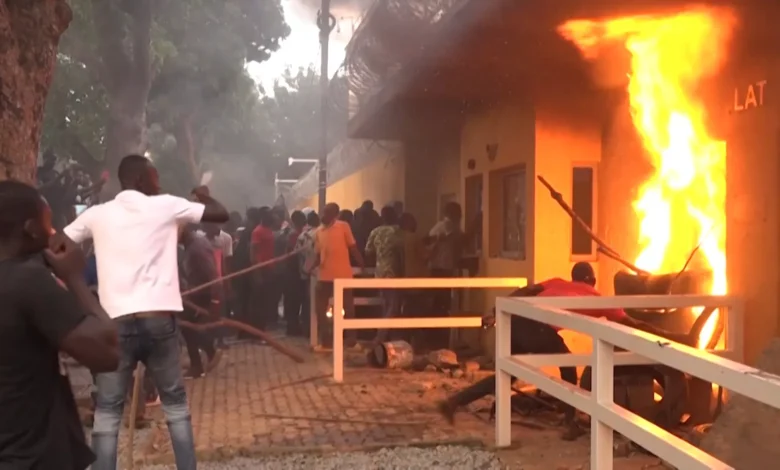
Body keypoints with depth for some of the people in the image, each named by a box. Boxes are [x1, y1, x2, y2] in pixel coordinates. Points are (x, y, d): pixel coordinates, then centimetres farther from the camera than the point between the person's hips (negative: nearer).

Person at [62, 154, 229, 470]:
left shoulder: (97, 214, 9)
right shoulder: (165, 206, 3)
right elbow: (221, 214, 8)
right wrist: (203, 195, 28)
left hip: (116, 322, 1)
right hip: (159, 318, 0)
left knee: (107, 411, 8)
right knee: (176, 404, 16)